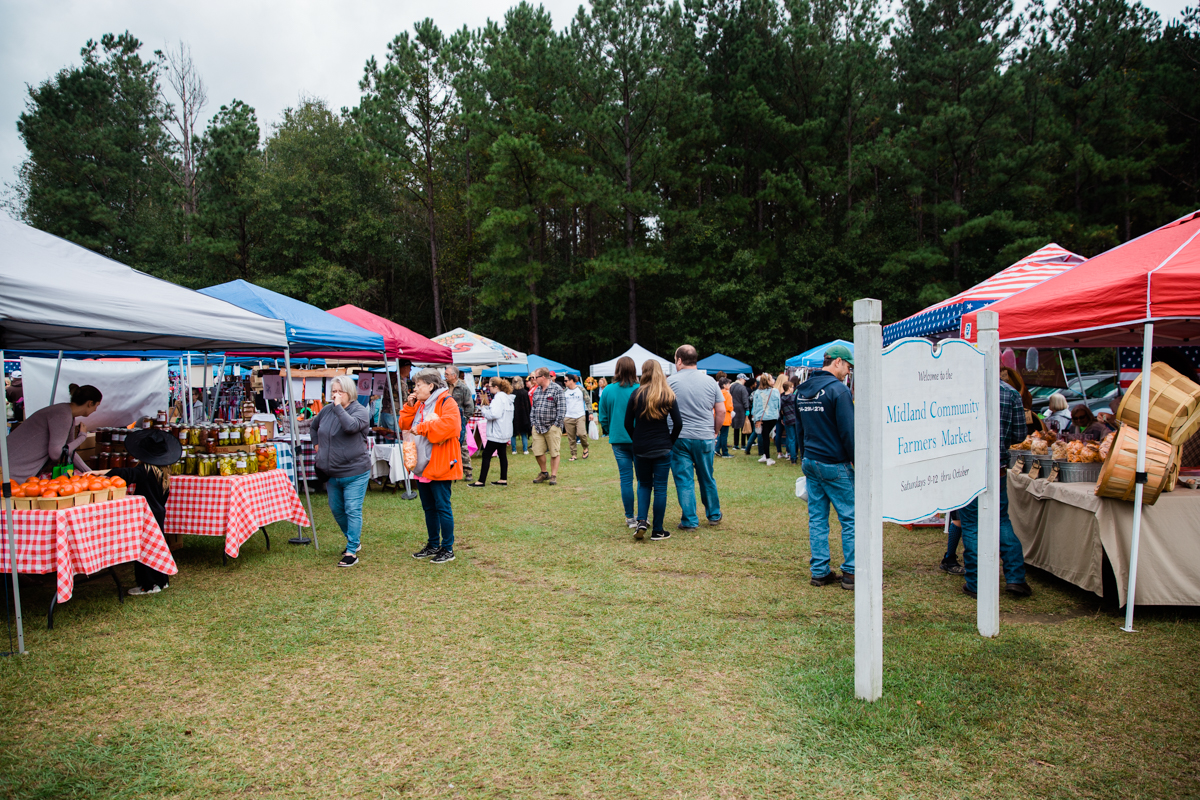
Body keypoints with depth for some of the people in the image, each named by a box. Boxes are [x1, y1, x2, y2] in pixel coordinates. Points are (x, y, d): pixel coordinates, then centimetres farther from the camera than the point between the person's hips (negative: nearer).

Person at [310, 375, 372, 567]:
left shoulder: (360, 410, -10)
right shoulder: (327, 410, 6)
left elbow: (351, 426, -33)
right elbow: (313, 427, 25)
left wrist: (339, 406, -24)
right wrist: (317, 444, 13)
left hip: (354, 473, -7)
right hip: (331, 473, 7)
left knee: (353, 511, -3)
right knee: (336, 509, 18)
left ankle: (352, 551, 4)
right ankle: (354, 540, 36)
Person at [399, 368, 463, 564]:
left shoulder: (446, 402, -12)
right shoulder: (419, 404, 15)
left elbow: (449, 425, -28)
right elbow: (405, 426, 16)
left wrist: (421, 428, -21)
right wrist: (409, 407, 2)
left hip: (439, 465, -9)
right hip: (422, 465, 9)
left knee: (442, 507, -3)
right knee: (428, 507, 16)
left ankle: (447, 549, 6)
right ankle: (433, 545, 28)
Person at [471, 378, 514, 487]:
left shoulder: (498, 398, -17)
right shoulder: (507, 397, 14)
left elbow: (493, 414, -26)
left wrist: (484, 409, -10)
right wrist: (488, 405, 7)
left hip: (497, 434, -10)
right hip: (505, 432, 10)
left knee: (486, 455, -4)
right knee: (502, 455, 12)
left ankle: (481, 481, -1)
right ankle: (503, 479, 15)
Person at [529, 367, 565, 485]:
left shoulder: (556, 389, -6)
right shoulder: (536, 391, 14)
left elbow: (562, 408, -8)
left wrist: (556, 424, -12)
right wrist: (533, 422, 8)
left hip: (552, 427, -6)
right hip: (538, 427, 6)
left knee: (554, 453, 0)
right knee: (538, 452, 5)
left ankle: (554, 476, 10)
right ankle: (544, 473, 23)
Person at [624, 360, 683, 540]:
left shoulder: (636, 394, -3)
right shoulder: (668, 395, -3)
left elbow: (628, 423, -1)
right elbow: (678, 423, -5)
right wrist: (670, 442, 9)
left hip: (640, 449, 1)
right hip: (662, 449, -1)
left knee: (643, 484, 18)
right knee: (660, 488, 5)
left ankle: (642, 521, 2)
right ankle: (657, 531, 9)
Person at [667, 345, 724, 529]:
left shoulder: (671, 382, -5)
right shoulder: (710, 381, 2)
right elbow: (721, 411, 3)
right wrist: (715, 432, 15)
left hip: (679, 438, -3)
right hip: (705, 438, 3)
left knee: (684, 481, 4)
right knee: (707, 479, 17)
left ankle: (690, 521, 6)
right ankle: (714, 516, 29)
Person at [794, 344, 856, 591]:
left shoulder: (802, 390, 12)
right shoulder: (838, 389, -14)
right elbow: (848, 432, -15)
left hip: (810, 462, 8)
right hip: (835, 464, -7)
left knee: (817, 518, 10)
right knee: (850, 518, 2)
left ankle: (819, 571, 13)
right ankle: (851, 573, 5)